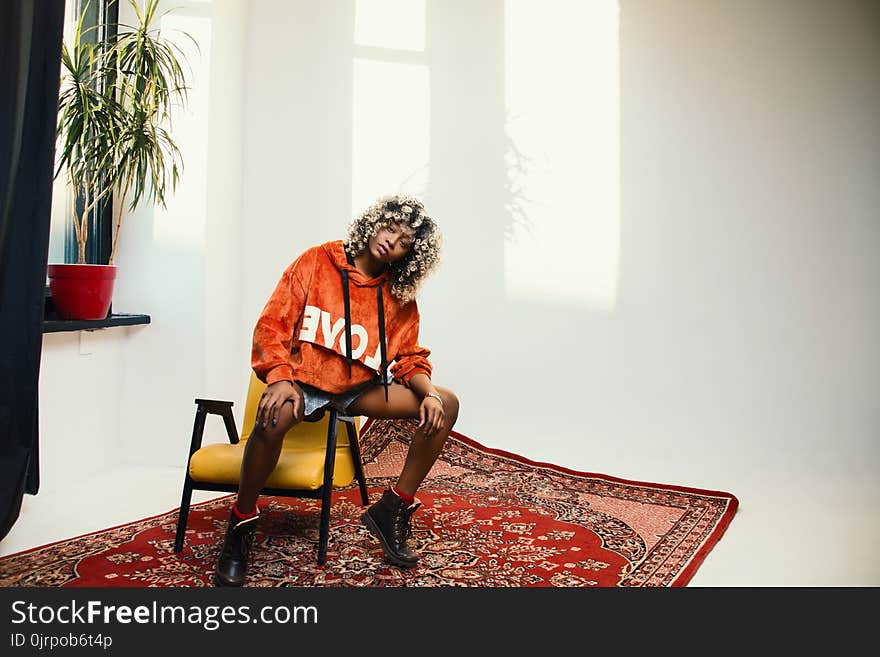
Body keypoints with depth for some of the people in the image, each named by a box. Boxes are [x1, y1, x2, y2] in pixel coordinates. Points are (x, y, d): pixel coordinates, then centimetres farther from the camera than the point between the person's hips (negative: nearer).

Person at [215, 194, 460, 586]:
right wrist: (281, 380, -24)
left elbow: (409, 358, 7)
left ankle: (393, 509, -1)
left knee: (445, 405, -10)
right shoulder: (317, 261, -4)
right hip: (304, 380, -4)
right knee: (273, 417, -38)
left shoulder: (400, 296, 6)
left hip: (359, 388, 4)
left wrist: (428, 392, -14)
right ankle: (242, 522, -12)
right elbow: (273, 325, -8)